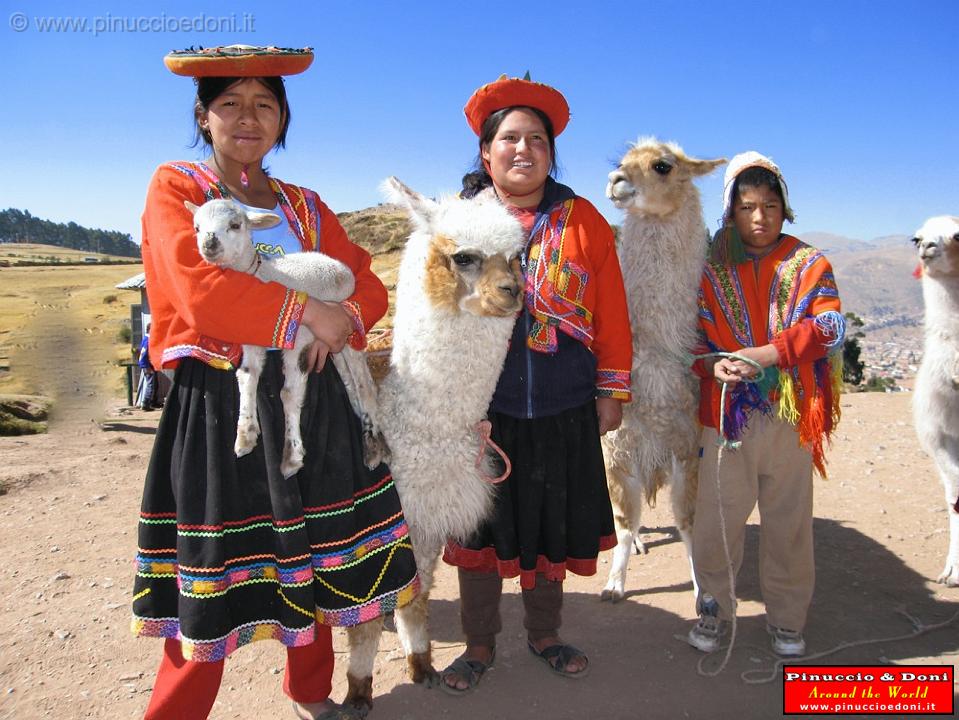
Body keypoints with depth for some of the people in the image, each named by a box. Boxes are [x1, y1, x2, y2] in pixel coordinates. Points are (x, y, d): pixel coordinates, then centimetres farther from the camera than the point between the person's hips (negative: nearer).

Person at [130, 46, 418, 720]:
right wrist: (307, 309, -12)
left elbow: (369, 286, 13)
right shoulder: (173, 188, 2)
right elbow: (199, 287, -16)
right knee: (213, 578, 1)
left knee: (318, 555, 11)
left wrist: (342, 324, -9)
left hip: (309, 402, 5)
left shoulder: (305, 206, 15)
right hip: (217, 404, -4)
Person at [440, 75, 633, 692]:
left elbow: (612, 312, 2)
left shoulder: (583, 220, 1)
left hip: (563, 413, 1)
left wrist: (613, 391, 2)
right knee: (479, 530, 11)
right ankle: (480, 645, 33)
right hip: (481, 411, 0)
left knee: (551, 531, 15)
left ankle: (545, 634, 39)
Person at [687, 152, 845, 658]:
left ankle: (786, 618, 29)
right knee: (715, 518, 3)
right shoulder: (712, 270, 7)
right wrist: (715, 365, -17)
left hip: (790, 415, 0)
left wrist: (764, 355, -19)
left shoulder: (809, 264, 6)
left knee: (789, 521, 10)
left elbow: (828, 327, -8)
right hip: (727, 414, 0)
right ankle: (714, 608, 24)